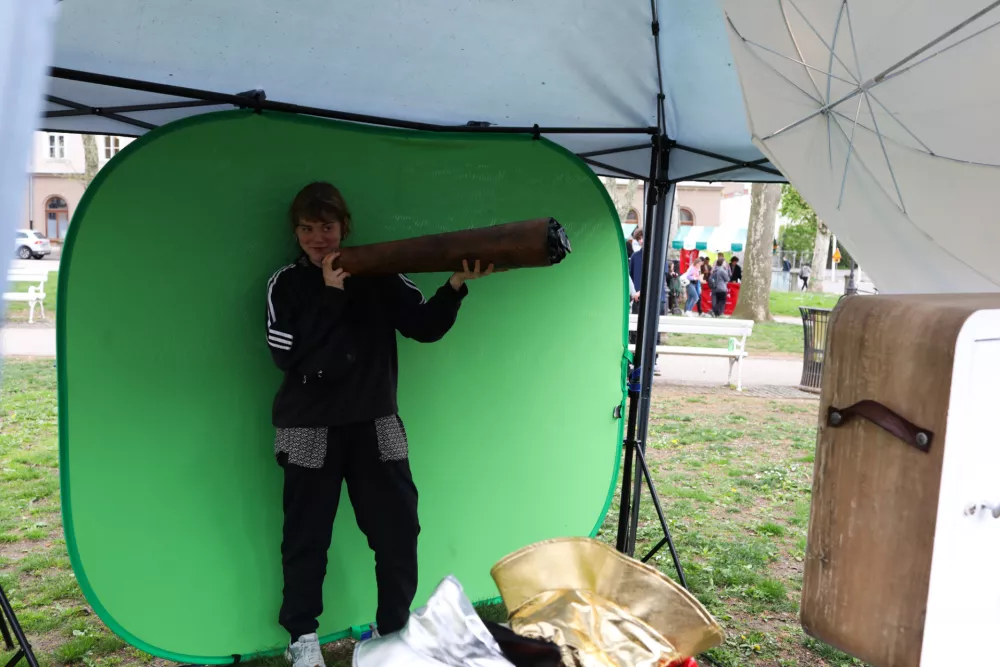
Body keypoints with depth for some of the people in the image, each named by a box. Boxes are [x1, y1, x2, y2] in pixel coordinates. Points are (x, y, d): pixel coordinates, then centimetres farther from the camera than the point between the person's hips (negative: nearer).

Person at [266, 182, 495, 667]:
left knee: (399, 530, 6)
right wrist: (330, 297, -16)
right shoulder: (286, 284, -1)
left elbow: (424, 327, -5)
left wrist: (455, 286, -22)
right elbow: (286, 355, -13)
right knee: (307, 536, 9)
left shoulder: (378, 274, 3)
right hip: (310, 428, -1)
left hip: (375, 424, 2)